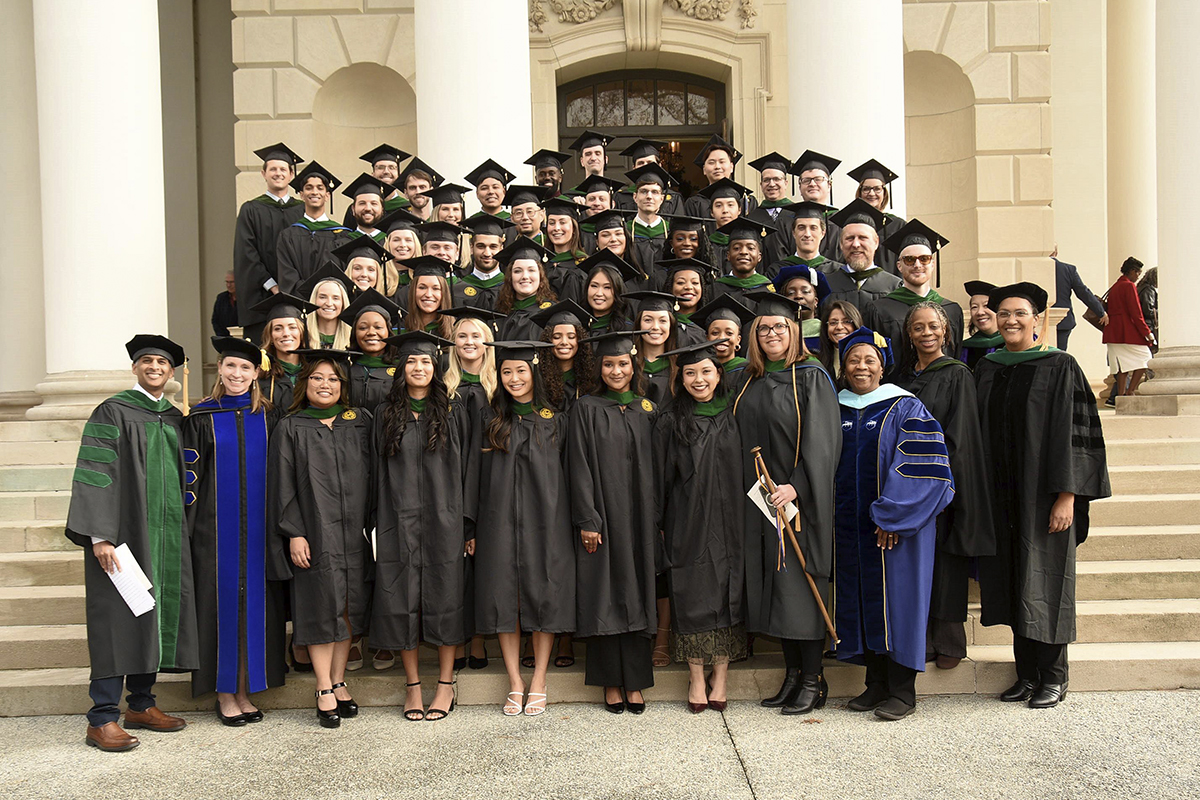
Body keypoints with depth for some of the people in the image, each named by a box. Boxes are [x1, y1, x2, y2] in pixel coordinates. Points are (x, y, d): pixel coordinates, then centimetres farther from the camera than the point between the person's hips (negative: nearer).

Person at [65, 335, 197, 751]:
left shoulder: (175, 419, 13)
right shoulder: (112, 412, -5)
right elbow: (93, 475, -12)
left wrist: (181, 530, 12)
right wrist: (100, 536, -20)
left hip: (166, 533, 6)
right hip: (123, 532, -6)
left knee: (157, 615, 9)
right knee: (118, 619, -6)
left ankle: (141, 704, 20)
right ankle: (102, 719, 0)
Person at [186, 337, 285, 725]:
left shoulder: (267, 416, 8)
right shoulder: (201, 417, 1)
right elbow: (190, 473, 0)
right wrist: (187, 527, -7)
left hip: (258, 527, 2)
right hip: (216, 527, -2)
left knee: (254, 604, 5)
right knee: (222, 604, 0)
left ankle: (245, 692, 16)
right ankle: (225, 695, 11)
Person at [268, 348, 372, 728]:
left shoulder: (361, 422, 8)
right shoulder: (290, 428, 2)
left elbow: (371, 476, 8)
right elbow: (283, 485, -2)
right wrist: (294, 533, -10)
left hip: (353, 533, 3)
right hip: (314, 535, -2)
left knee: (348, 609, 8)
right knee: (321, 610, 0)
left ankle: (339, 683, 20)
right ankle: (324, 691, 9)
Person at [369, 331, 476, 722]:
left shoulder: (454, 413, 4)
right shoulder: (386, 414, 9)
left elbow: (467, 470, 3)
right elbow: (379, 472, 9)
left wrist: (469, 525, -3)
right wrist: (379, 525, 2)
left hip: (442, 520, -1)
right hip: (399, 522, 1)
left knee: (444, 599, 3)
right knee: (401, 601, 3)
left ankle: (445, 684, 16)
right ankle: (413, 685, 16)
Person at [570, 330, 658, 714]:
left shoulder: (647, 410, 10)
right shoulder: (587, 410, 1)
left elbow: (654, 466, 10)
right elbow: (580, 469, -4)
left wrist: (656, 519, 4)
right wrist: (587, 520, -12)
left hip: (639, 519, 3)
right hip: (602, 518, -2)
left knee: (637, 594, 5)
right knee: (605, 597, 1)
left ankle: (635, 682, 13)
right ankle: (611, 682, 12)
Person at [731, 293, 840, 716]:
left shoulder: (811, 377, -5)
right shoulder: (748, 380, 12)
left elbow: (822, 442, -12)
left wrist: (795, 487, -22)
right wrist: (747, 488, 6)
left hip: (799, 499, -6)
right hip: (758, 499, 6)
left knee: (799, 584, -3)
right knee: (771, 587, 8)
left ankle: (813, 680, 9)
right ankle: (792, 673, 20)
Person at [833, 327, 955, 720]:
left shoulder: (905, 408, -5)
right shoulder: (837, 411, 9)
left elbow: (920, 469, -11)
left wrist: (892, 517, -17)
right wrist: (830, 515, 7)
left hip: (898, 527, -5)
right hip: (851, 527, 5)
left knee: (896, 599, -1)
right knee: (862, 602, 9)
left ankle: (902, 691, 9)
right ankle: (876, 684, 20)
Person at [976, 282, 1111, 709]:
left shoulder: (1060, 368, -5)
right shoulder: (986, 370, 9)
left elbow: (1073, 432, -10)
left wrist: (1066, 496, -16)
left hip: (1043, 495, -5)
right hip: (1000, 497, 5)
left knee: (1045, 580, 1)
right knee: (1012, 581, 8)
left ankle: (1053, 676, 14)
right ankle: (1027, 673, 19)